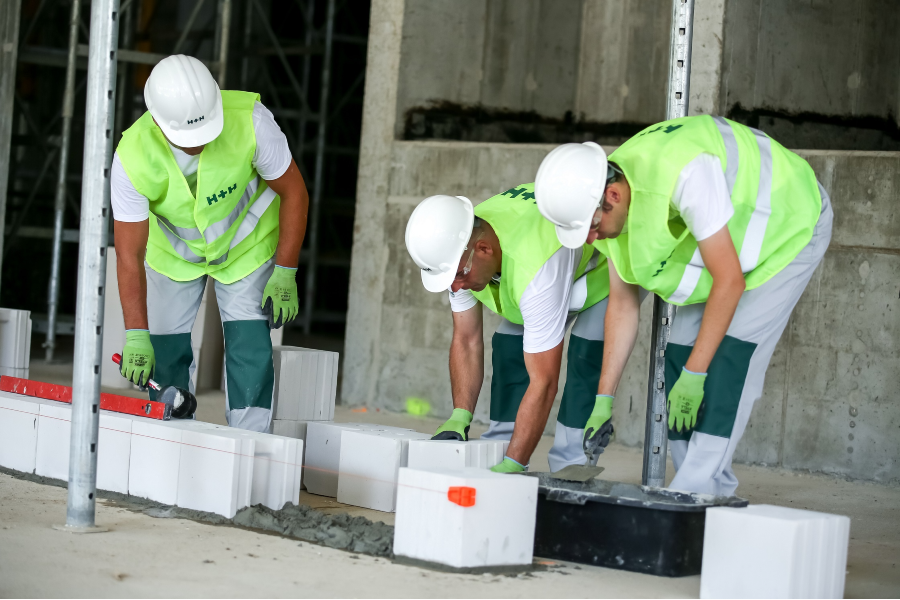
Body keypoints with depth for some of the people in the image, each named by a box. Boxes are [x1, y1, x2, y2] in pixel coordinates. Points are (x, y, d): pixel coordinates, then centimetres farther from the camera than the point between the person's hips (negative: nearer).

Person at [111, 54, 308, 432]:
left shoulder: (250, 120, -35)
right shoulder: (131, 159, -33)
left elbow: (293, 192, -19)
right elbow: (129, 256, -28)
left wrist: (285, 274, -19)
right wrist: (137, 336, -33)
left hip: (246, 243, -1)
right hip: (173, 251, 1)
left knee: (250, 354, -12)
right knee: (164, 355, -1)